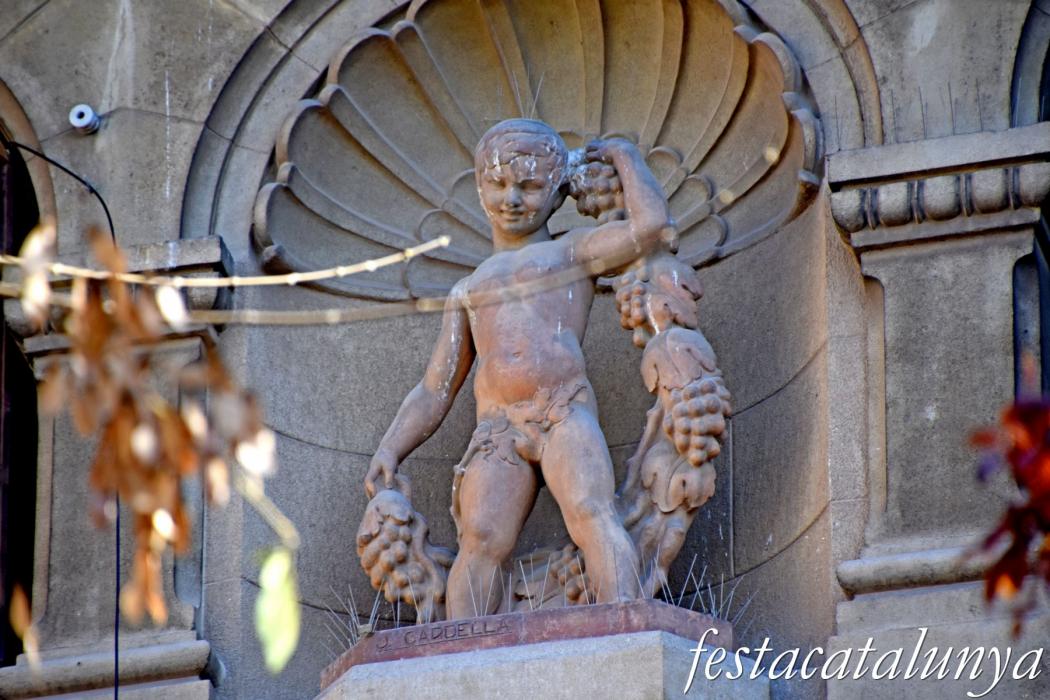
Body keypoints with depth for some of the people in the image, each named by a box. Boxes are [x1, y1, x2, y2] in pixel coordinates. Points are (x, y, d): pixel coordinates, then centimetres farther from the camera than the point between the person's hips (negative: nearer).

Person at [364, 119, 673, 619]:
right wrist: (390, 450, 11)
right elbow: (434, 393, 28)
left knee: (592, 515, -28)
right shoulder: (467, 292, 32)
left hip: (565, 413, -3)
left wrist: (624, 156, 19)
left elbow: (650, 225, 3)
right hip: (495, 429, 3)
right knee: (482, 539, -20)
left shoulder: (572, 253, 21)